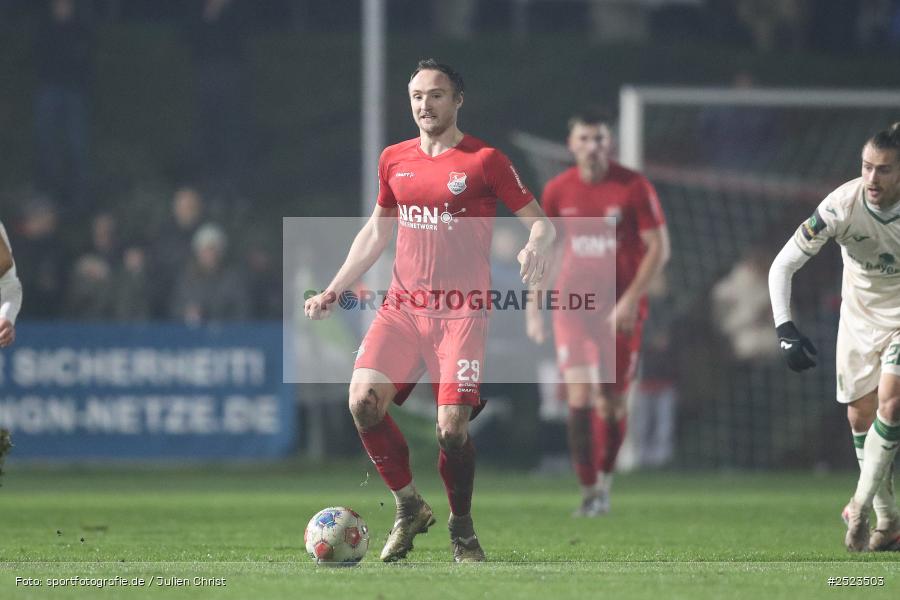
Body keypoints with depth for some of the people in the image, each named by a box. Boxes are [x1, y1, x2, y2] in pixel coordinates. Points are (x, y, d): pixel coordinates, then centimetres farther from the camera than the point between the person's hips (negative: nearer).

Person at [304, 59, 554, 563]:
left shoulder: (485, 161, -3)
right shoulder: (395, 160, 12)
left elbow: (541, 222, -1)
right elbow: (377, 231, 24)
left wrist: (537, 246, -24)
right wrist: (334, 290, 17)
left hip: (461, 310, -4)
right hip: (402, 307, 4)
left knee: (452, 426, -14)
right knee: (363, 399, -16)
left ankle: (463, 530, 11)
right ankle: (410, 509, 2)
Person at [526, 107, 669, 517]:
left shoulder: (634, 187, -7)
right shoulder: (557, 191, 2)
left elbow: (659, 247, -6)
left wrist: (631, 299, -15)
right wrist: (534, 306, 7)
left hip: (620, 308, -1)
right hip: (572, 305, 1)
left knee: (612, 402, 4)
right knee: (579, 397, -13)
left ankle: (605, 481, 27)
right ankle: (589, 492, -11)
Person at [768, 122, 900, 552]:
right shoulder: (842, 206, -24)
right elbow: (783, 266, -17)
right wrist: (785, 328, -27)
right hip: (860, 319, 2)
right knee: (860, 416, 5)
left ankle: (863, 503, -4)